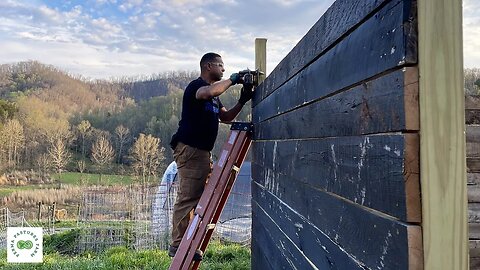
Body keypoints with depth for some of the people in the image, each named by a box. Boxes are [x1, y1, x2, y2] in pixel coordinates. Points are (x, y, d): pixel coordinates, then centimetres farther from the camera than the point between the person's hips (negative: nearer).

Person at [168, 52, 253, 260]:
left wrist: (242, 102, 7)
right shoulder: (196, 85, -8)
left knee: (199, 197, 10)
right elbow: (208, 92, -31)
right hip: (189, 149, -10)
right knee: (187, 198, -10)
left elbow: (225, 117, 21)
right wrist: (232, 80, -19)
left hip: (202, 151, 10)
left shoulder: (214, 95, 23)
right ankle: (177, 245, -5)